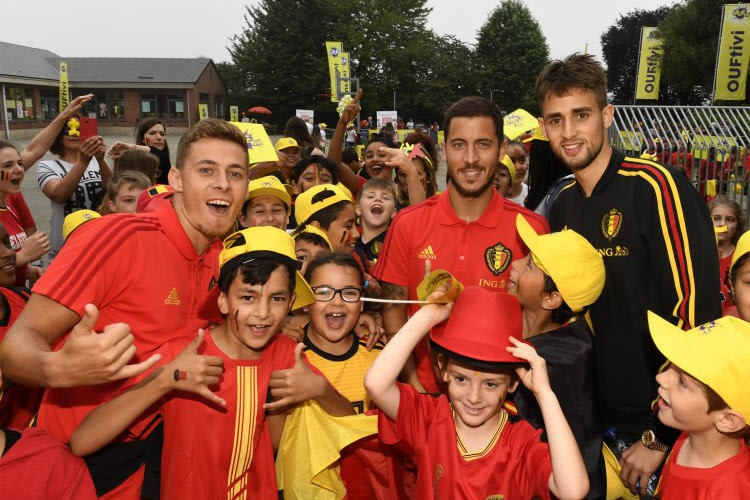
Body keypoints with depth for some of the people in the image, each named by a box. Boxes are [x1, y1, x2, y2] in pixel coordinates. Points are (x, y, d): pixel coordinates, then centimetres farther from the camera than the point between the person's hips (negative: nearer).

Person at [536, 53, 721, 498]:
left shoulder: (656, 187, -16)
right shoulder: (563, 207, 4)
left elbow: (695, 313, -19)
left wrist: (660, 436, -16)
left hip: (666, 426, -5)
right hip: (600, 419, 6)